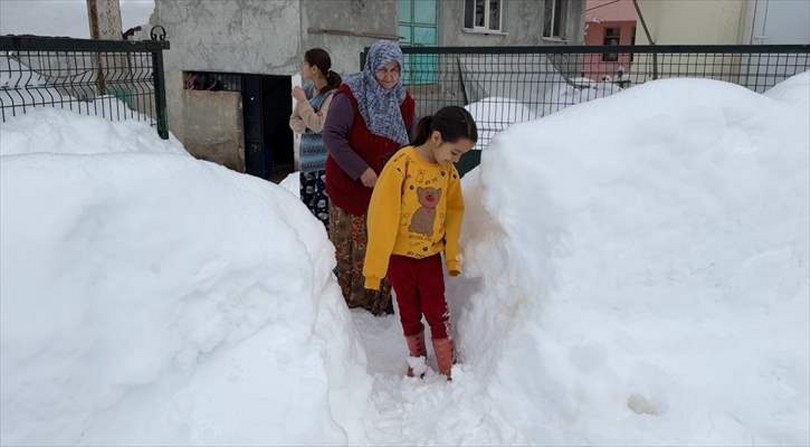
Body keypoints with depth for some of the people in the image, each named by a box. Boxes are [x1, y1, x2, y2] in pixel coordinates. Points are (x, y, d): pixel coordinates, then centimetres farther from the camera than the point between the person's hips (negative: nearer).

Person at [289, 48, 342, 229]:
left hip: (325, 161, -8)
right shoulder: (308, 90, 9)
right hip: (307, 157, 8)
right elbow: (293, 121, 10)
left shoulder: (333, 94, -13)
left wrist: (302, 100, -11)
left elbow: (319, 125, -18)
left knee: (322, 208, -10)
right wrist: (307, 125, -11)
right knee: (306, 204, 13)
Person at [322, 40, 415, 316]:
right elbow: (332, 136, -18)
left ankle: (379, 301, 29)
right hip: (350, 185, -5)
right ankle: (346, 301, 23)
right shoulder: (350, 95, -13)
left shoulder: (403, 101, 4)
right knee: (350, 246, 5)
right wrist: (360, 171, -22)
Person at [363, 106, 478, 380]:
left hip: (431, 254, 3)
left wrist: (452, 256, 4)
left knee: (437, 312, 8)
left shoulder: (449, 171, -7)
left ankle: (448, 370, 20)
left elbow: (453, 213, 5)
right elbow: (382, 217, -20)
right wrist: (375, 269, -17)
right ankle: (416, 359, 34)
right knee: (409, 313, 14)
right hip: (399, 255, -3)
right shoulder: (401, 165, -22)